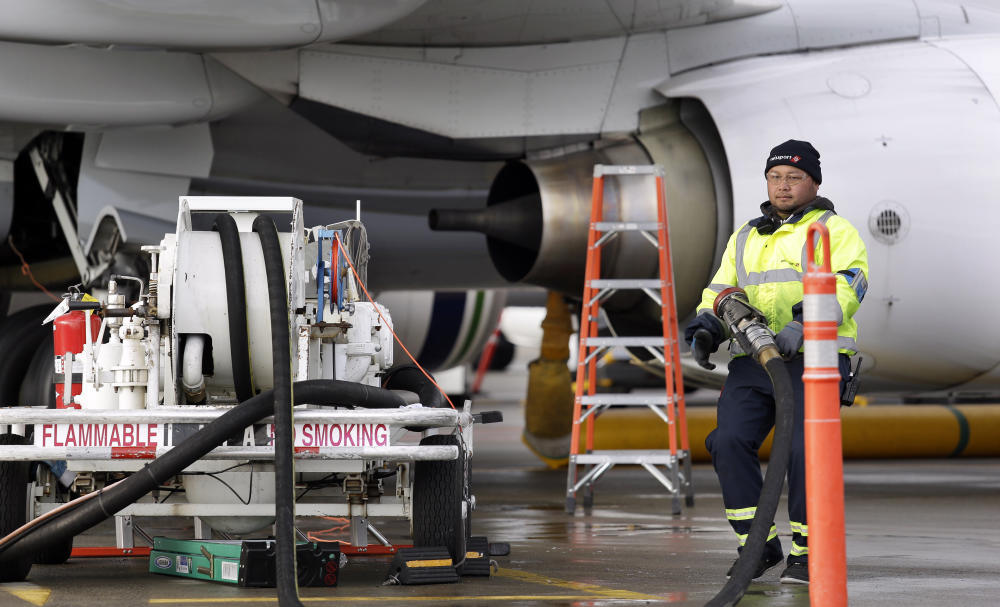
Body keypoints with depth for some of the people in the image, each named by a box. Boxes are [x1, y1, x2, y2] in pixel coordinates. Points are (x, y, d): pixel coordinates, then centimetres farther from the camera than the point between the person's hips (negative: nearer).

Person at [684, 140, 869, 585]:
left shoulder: (833, 229, 8)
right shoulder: (745, 237, 26)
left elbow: (848, 284, -8)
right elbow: (720, 290, 25)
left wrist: (804, 324, -24)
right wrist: (706, 327, 1)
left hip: (813, 359, -5)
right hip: (752, 361, 5)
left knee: (804, 450, -19)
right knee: (730, 442, -13)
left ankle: (808, 551, -3)